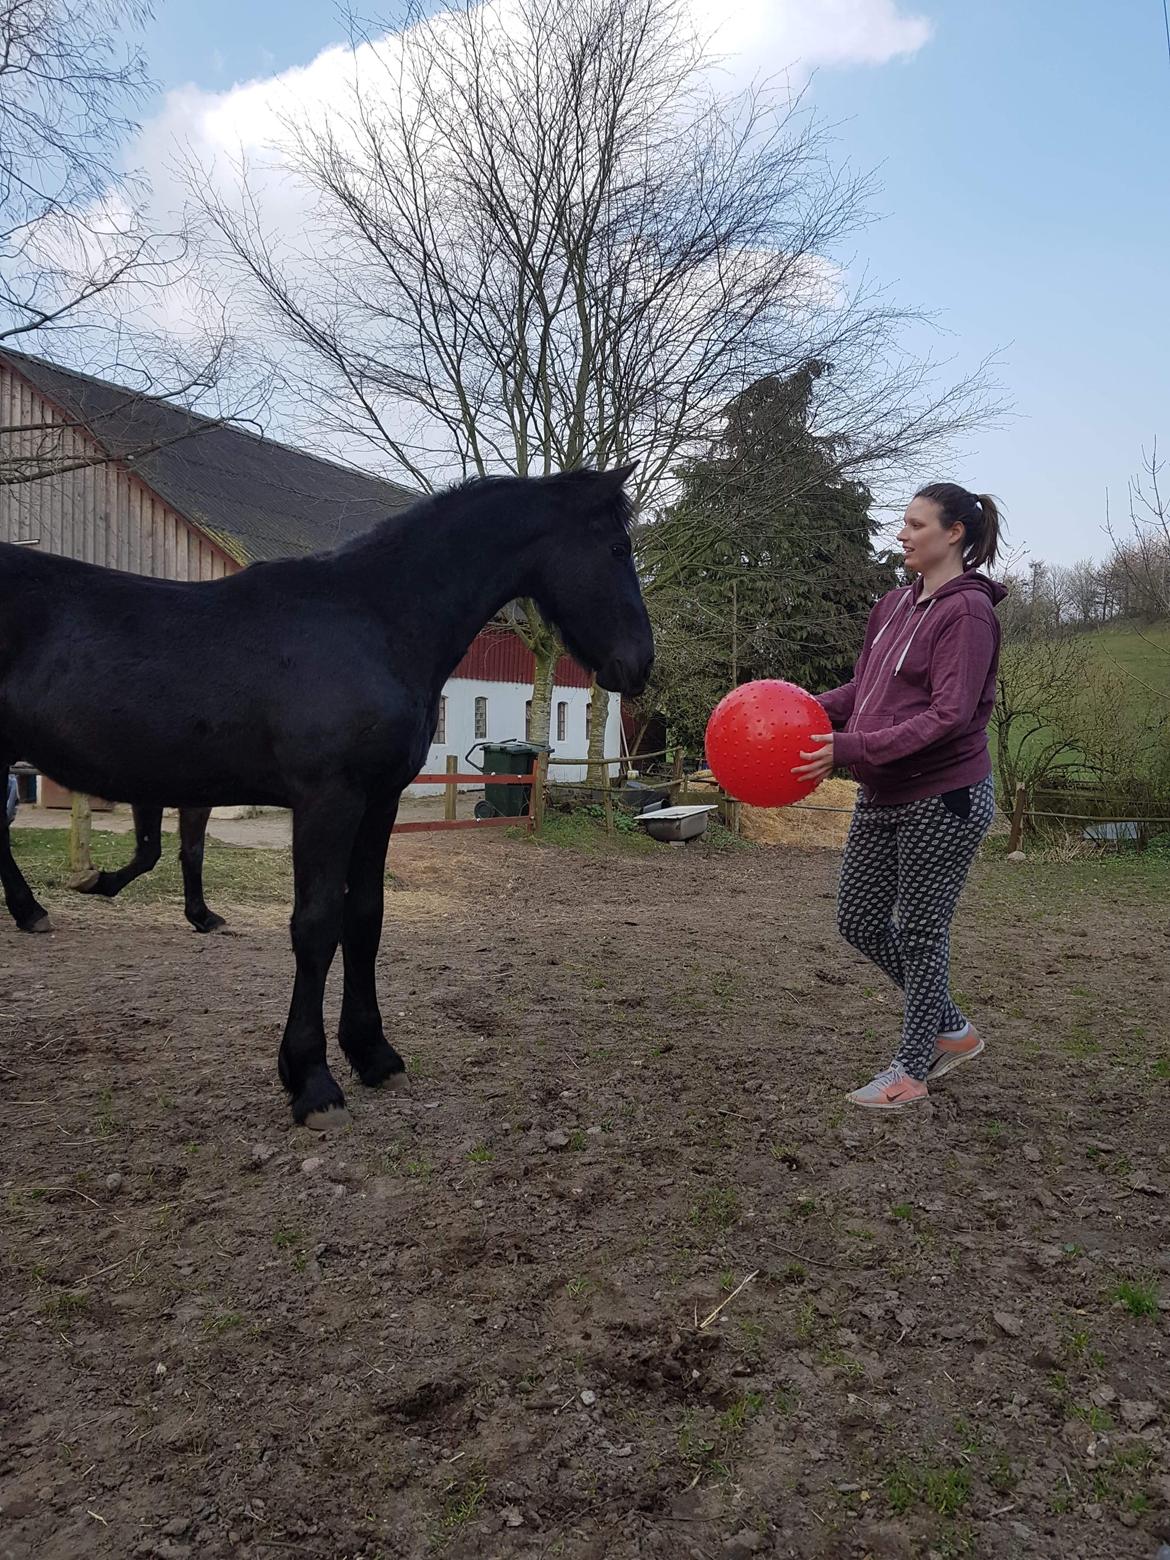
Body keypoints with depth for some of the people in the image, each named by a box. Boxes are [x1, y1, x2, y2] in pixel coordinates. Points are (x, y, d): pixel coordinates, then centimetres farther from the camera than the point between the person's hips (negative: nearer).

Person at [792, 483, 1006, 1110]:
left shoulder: (967, 610, -14)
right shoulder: (895, 604, 10)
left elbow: (948, 716, -21)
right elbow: (863, 689, 15)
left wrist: (850, 747, -27)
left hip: (943, 797, -8)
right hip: (881, 798, 8)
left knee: (921, 931, 3)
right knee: (859, 922, 13)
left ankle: (911, 1070, 20)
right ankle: (951, 1029, 31)